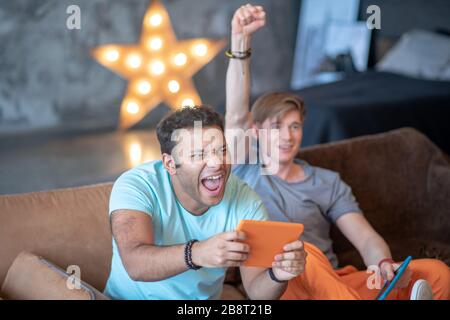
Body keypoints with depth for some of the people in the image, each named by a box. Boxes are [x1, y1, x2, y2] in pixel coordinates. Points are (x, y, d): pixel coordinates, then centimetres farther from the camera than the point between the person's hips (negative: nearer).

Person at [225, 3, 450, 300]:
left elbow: (366, 238, 5)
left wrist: (384, 264, -19)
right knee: (300, 253, -40)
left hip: (336, 285, 3)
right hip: (274, 286, -3)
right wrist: (240, 41, -15)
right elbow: (237, 114, -4)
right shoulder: (244, 173, 12)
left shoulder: (327, 182, 17)